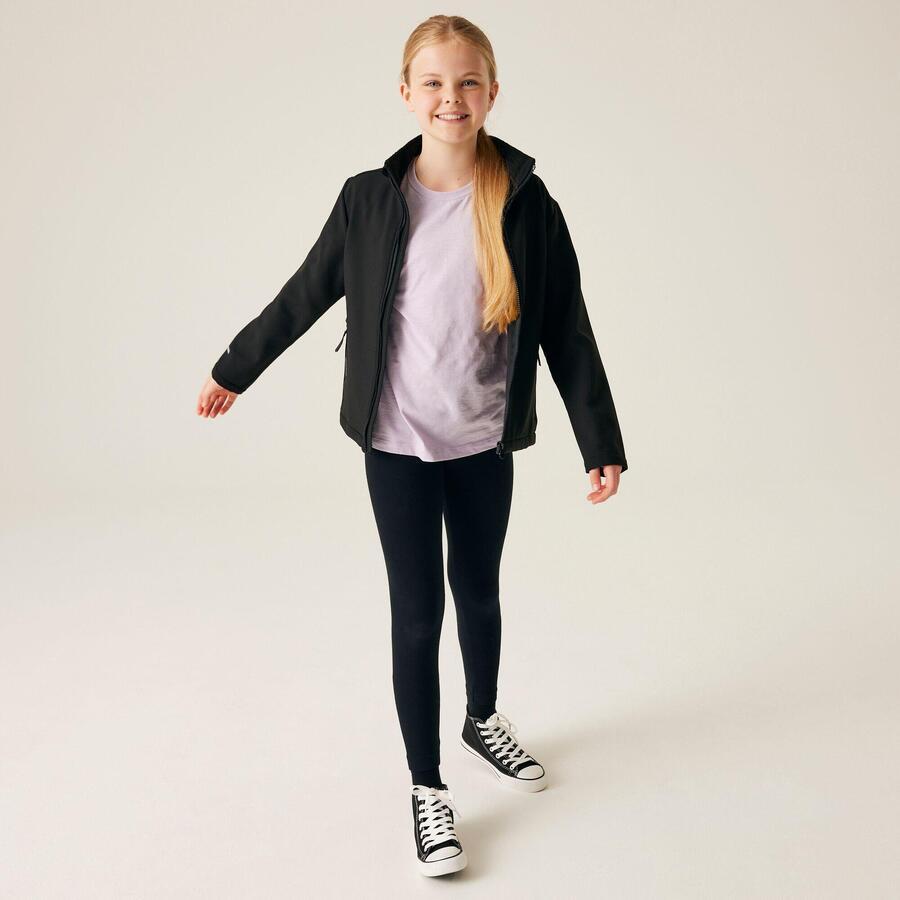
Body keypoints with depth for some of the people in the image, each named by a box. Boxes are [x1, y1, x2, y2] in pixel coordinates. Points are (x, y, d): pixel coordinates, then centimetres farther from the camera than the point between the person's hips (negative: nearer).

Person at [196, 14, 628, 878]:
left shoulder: (525, 205, -6)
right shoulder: (370, 199, -6)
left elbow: (566, 332, -3)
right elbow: (303, 296, 6)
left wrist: (601, 443, -2)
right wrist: (233, 371, 14)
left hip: (484, 446, 1)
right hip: (398, 446, -1)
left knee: (479, 592, 19)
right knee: (416, 613, 4)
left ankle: (483, 718, 45)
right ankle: (427, 788, 19)